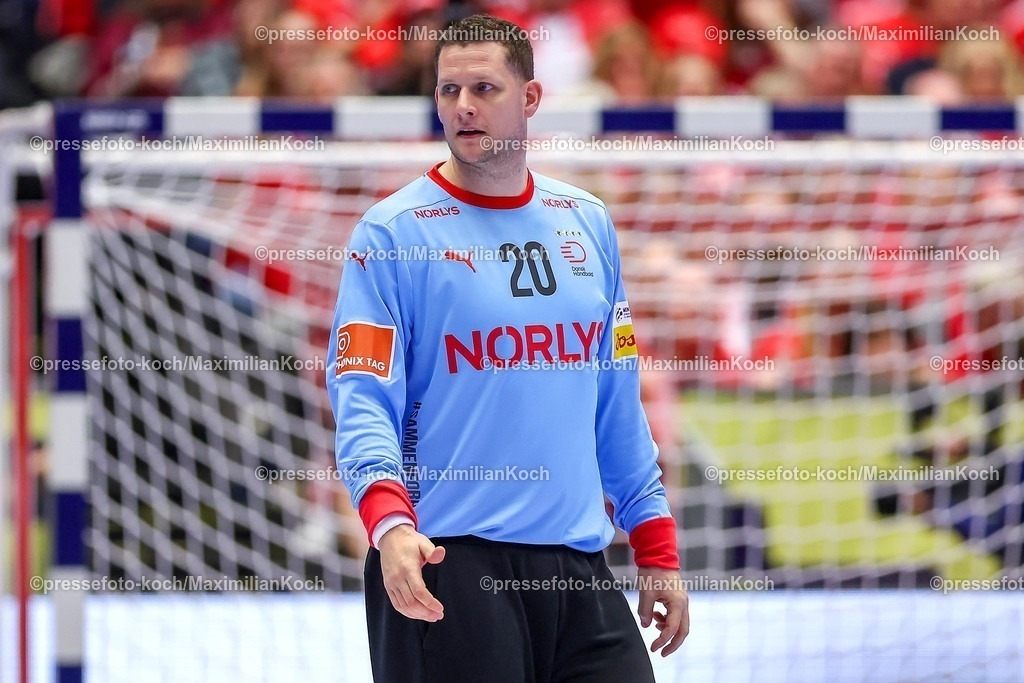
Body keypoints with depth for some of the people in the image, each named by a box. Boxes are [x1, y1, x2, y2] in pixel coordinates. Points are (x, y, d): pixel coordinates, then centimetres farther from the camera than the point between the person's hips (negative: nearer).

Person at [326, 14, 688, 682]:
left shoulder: (587, 224, 12)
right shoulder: (393, 233, -2)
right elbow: (363, 398, -10)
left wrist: (657, 550, 13)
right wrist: (389, 523, -27)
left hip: (579, 567, 4)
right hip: (447, 566, -4)